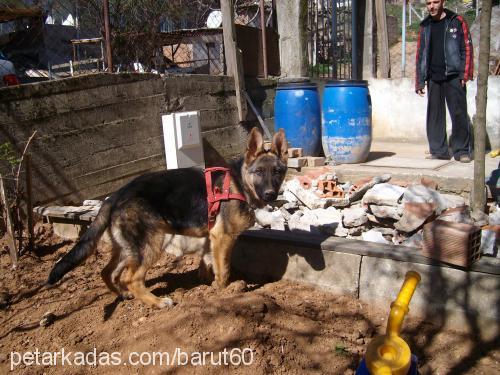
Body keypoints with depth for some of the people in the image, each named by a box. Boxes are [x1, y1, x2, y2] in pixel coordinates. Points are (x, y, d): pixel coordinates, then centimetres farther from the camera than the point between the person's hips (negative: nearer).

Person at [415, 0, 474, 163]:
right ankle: (438, 150, 11)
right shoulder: (425, 26, 14)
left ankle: (461, 150, 3)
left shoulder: (457, 22, 4)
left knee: (459, 114, -4)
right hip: (433, 78, 4)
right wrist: (419, 81, 10)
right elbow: (420, 54, 15)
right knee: (434, 115, 4)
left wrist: (465, 74, -9)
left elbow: (467, 48, 0)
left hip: (453, 76, -3)